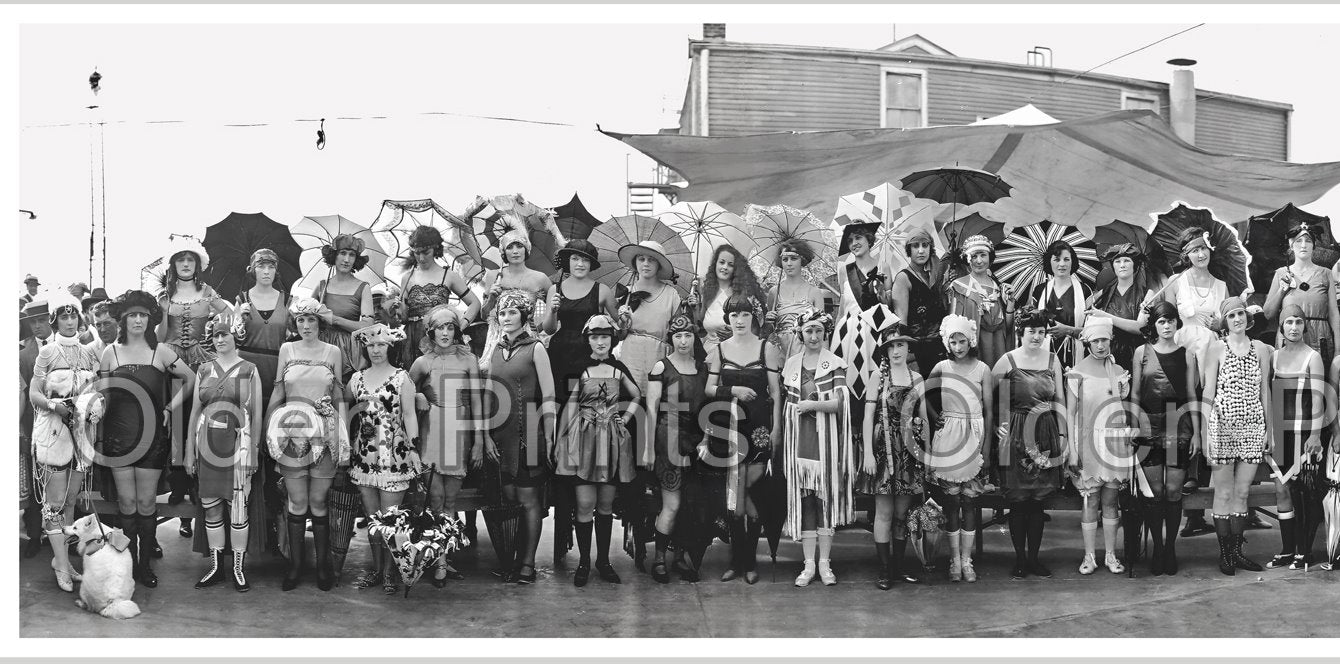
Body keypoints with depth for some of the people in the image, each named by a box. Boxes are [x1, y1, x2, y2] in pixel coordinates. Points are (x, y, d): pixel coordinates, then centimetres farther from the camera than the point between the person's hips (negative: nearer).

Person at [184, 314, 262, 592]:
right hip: (207, 444, 3)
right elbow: (194, 411, 13)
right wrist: (189, 451, 8)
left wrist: (254, 450, -3)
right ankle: (216, 566, 14)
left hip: (237, 443, -3)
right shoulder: (204, 371, 11)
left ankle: (239, 568, 5)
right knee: (211, 507, 5)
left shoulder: (249, 370, 2)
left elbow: (256, 414, 2)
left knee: (238, 506, -4)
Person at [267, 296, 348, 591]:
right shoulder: (287, 350, 8)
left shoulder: (333, 352, 7)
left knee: (318, 502, 0)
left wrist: (344, 439, 2)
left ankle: (323, 564, 10)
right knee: (297, 503, 0)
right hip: (291, 432, 1)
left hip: (324, 434, -1)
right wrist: (266, 428, 3)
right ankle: (295, 565, 9)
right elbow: (277, 393, 10)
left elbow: (339, 398, 8)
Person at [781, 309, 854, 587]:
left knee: (826, 495, 0)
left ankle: (825, 562, 5)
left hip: (827, 439, -3)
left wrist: (812, 405, -17)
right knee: (803, 499, 1)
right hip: (798, 438, 3)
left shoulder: (835, 365, -1)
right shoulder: (791, 365, 10)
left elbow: (841, 402, -9)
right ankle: (808, 564, 4)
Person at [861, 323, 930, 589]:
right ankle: (884, 570, 0)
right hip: (884, 448, -3)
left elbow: (924, 418, 13)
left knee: (902, 512, 6)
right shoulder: (879, 377, -1)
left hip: (910, 450, 3)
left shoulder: (917, 379, 9)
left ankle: (898, 565, 14)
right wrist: (868, 453, -10)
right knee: (884, 512, -3)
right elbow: (868, 416, -4)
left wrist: (927, 452, 8)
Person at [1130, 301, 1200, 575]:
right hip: (1149, 426, 0)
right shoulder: (1142, 352, 7)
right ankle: (1157, 548, 8)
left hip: (1179, 425, 0)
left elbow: (1192, 395, 7)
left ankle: (1170, 549, 8)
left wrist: (1196, 432, 4)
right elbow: (1135, 393, 10)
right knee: (1154, 491, -1)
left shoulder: (1187, 354, 7)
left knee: (1173, 491, -1)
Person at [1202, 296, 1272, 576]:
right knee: (1224, 493, 0)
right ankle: (1224, 553, 6)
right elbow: (1208, 393, -2)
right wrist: (1206, 435, -8)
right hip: (1223, 425, -3)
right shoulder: (1216, 349, 0)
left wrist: (1269, 428, 10)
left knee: (1241, 493, 6)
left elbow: (1265, 391, 13)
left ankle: (1237, 550, 12)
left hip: (1253, 427, 3)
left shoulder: (1261, 349, 10)